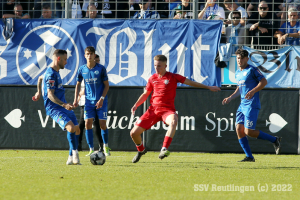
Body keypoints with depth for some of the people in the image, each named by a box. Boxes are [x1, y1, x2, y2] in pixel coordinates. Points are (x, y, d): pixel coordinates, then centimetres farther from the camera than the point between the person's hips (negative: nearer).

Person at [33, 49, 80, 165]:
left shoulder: (55, 72, 16)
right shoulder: (51, 74, -14)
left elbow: (40, 78, 36)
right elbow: (50, 95, -21)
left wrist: (39, 92, 51)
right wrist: (64, 105, -31)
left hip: (63, 106, 10)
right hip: (54, 108, -10)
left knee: (76, 130, 7)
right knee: (71, 127, -28)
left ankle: (71, 158, 14)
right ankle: (74, 152, -13)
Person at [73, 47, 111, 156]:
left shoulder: (101, 68, -8)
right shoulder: (82, 69, 1)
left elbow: (106, 85, -3)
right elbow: (78, 84, 13)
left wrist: (102, 99, -13)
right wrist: (76, 99, 4)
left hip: (100, 101, -2)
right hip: (89, 101, 2)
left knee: (102, 124, -3)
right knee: (88, 123, -7)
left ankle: (106, 146, 19)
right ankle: (91, 149, 0)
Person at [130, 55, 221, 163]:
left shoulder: (173, 77, 1)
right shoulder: (152, 79, 10)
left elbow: (190, 82, 7)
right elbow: (145, 94, 23)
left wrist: (208, 87, 8)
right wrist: (136, 105, 8)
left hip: (167, 109, -4)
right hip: (153, 109, 4)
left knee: (173, 122, -41)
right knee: (134, 133, -4)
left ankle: (164, 149, -45)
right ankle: (141, 150, 28)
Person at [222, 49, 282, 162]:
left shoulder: (252, 70, -6)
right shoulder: (237, 73, 18)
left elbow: (264, 82, -9)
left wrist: (253, 91, -20)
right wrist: (230, 98, 17)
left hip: (252, 105, -8)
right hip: (242, 105, 8)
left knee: (248, 131, -14)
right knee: (239, 129, -4)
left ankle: (274, 140, 2)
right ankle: (249, 157, 1)